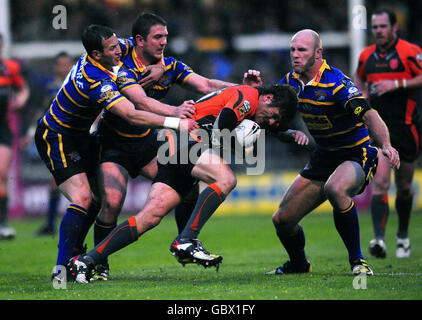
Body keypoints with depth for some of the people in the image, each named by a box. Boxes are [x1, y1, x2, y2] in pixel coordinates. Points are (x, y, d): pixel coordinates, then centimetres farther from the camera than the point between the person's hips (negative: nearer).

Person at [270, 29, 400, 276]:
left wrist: (386, 146, -48)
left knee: (336, 189, -41)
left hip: (356, 154, -7)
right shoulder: (292, 81, 0)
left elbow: (369, 115, -31)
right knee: (282, 219, 4)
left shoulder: (335, 82, -22)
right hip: (324, 158, 7)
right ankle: (299, 264, 35)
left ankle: (357, 260, -25)